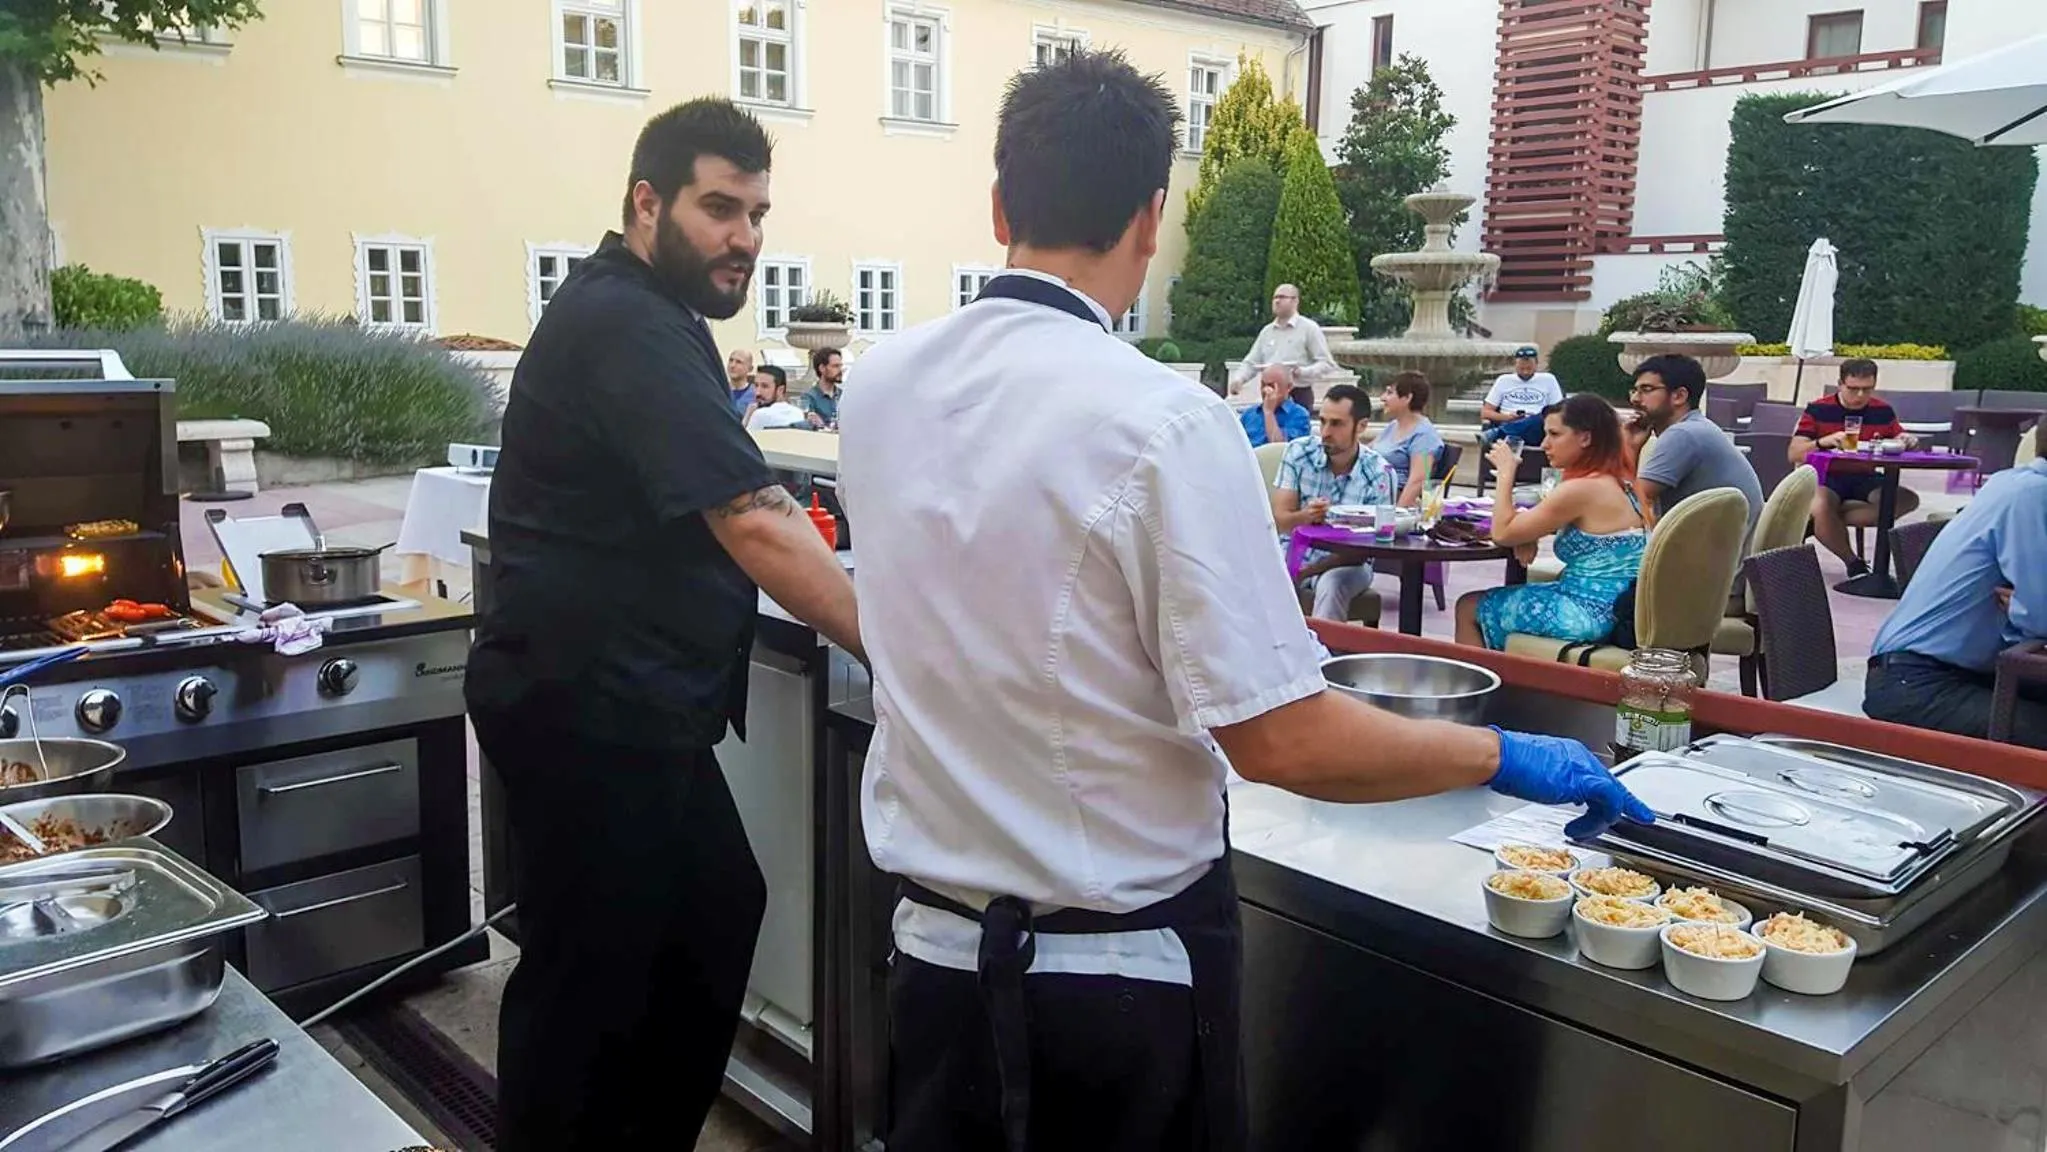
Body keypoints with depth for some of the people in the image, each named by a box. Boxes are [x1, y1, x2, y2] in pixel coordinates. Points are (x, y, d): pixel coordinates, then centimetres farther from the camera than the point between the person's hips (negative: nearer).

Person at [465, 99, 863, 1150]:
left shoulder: (642, 316, 15)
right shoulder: (625, 328, -19)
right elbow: (752, 525, -28)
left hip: (624, 696, 10)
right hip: (586, 706, -10)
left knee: (717, 914, 16)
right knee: (589, 968, 1)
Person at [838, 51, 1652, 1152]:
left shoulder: (877, 384, -4)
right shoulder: (1161, 423, -23)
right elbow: (1281, 740, -22)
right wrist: (1506, 756, -6)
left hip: (932, 944, 5)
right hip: (1117, 977, -4)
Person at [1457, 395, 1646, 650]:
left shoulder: (1581, 490, -19)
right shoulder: (1617, 481, 10)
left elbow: (1502, 533, -13)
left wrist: (1506, 473, -2)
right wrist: (1529, 533, 2)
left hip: (1591, 615, -10)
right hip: (1614, 608, 10)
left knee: (1468, 608, 3)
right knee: (1479, 602, 22)